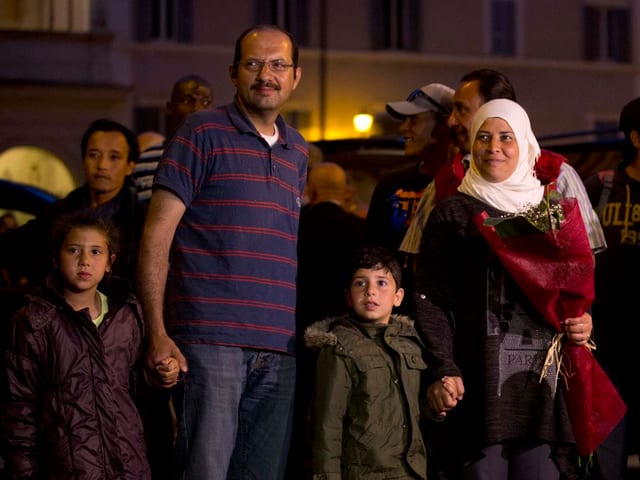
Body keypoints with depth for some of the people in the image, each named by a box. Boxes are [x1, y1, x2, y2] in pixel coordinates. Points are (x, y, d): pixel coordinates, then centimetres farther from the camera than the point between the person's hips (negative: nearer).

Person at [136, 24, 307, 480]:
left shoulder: (297, 151, 19)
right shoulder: (204, 131, 1)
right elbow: (157, 236, -4)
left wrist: (307, 336, 15)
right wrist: (157, 334, -12)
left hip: (280, 350, 6)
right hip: (211, 340, -6)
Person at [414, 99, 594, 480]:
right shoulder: (453, 214, 6)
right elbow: (431, 300, 0)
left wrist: (584, 323, 3)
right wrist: (441, 369, -11)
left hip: (543, 381, 3)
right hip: (478, 385, -3)